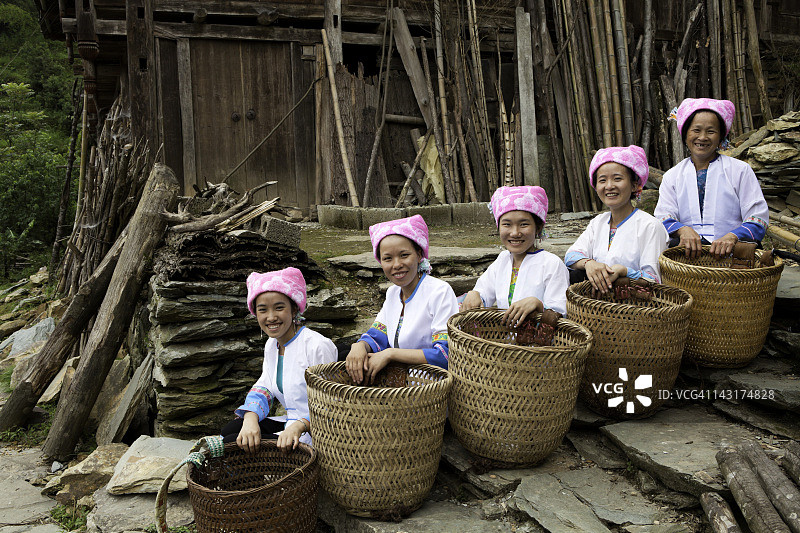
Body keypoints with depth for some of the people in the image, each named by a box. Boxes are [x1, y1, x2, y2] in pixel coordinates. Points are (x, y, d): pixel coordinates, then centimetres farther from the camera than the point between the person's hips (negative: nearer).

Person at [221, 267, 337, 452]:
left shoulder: (318, 346, -20)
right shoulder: (271, 345, 10)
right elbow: (263, 387, 5)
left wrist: (299, 426, -36)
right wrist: (251, 418, -17)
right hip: (289, 422, 8)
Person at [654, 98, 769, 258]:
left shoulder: (741, 171, 12)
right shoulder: (671, 176, 18)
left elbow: (758, 218, 3)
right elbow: (663, 218, 5)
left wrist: (732, 236, -19)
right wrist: (682, 230, -20)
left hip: (730, 251, 0)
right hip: (687, 250, 0)